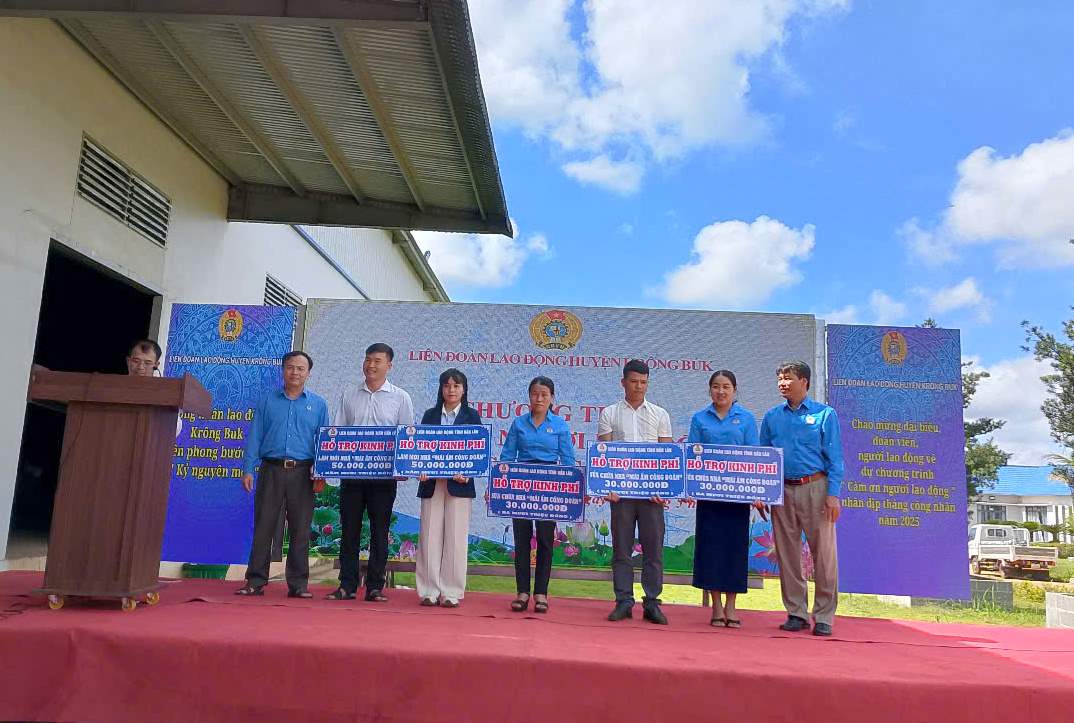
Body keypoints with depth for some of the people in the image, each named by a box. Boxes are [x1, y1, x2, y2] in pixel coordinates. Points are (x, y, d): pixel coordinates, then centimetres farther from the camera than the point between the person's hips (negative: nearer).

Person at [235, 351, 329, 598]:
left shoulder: (318, 405, 9)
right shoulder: (267, 401, 10)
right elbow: (254, 437, 7)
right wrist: (248, 470, -1)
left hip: (302, 473, 0)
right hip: (271, 469, 0)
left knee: (301, 530, 3)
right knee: (263, 527, 2)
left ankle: (299, 584, 11)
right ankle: (255, 582, 10)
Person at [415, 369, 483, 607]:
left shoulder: (472, 416, 7)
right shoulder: (430, 415, 12)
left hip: (459, 483, -2)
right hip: (431, 483, 2)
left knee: (456, 537, -1)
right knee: (429, 536, 2)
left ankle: (451, 592, 6)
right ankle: (429, 591, 10)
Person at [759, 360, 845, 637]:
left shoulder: (824, 414, 2)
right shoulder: (771, 417, 11)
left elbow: (834, 458, -2)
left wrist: (833, 495, -10)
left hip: (815, 489, -3)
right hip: (782, 491, 4)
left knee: (823, 553, -2)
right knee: (787, 554, 7)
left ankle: (824, 617, 9)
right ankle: (796, 613, 18)